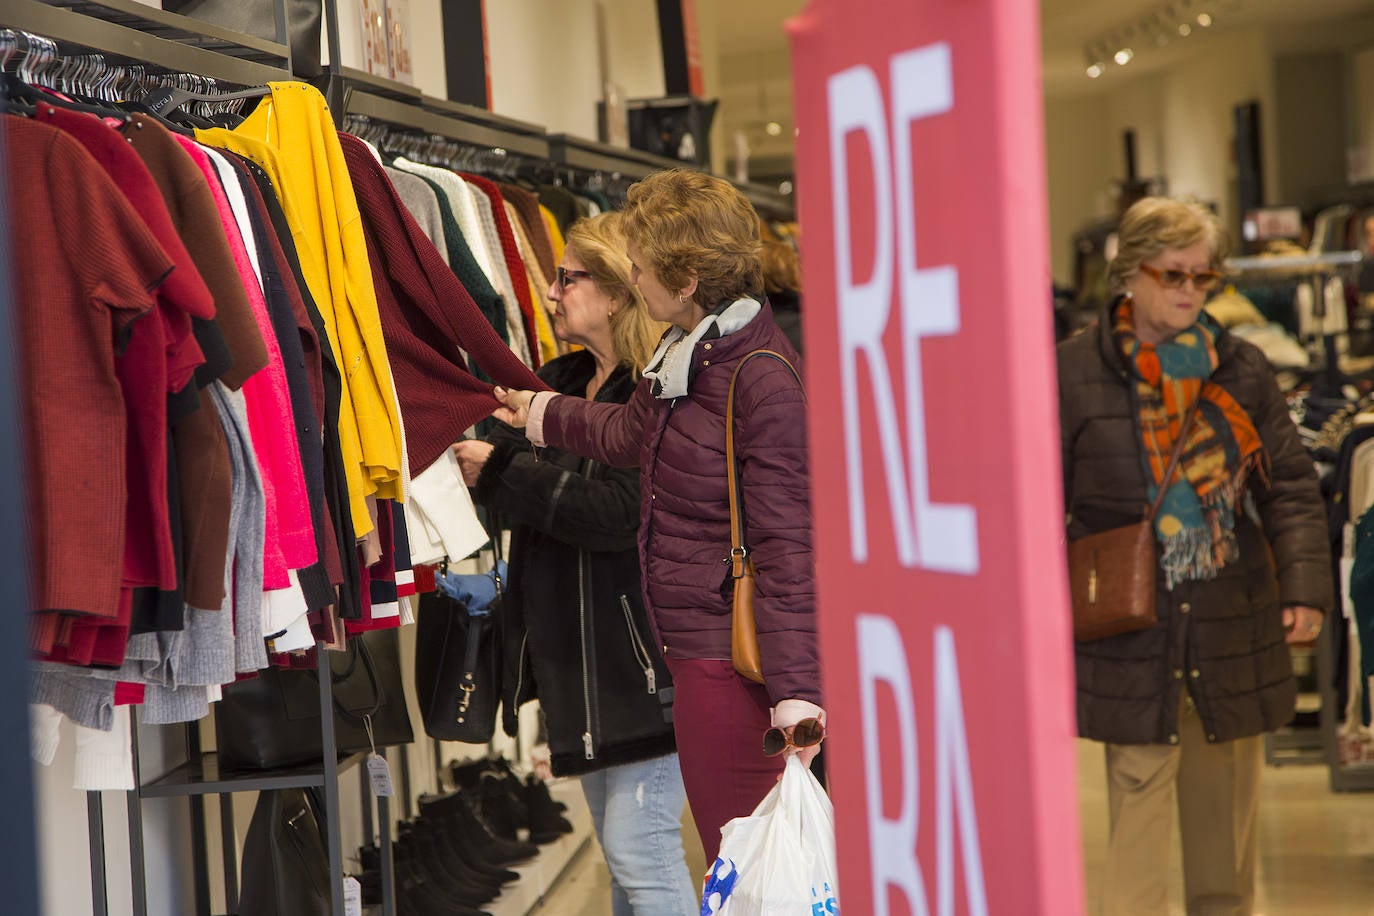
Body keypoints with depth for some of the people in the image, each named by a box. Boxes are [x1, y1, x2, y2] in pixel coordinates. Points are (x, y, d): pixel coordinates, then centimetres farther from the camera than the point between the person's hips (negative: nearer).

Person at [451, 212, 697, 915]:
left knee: (638, 845, -9)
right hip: (575, 653, 10)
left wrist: (499, 472, -18)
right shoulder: (562, 382, 13)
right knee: (622, 850, 17)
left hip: (641, 658, -9)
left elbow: (622, 513, -23)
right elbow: (537, 489, 12)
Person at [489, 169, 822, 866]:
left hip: (730, 666, -10)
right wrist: (539, 413, 48)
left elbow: (788, 549, -23)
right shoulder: (689, 354, 11)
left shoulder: (766, 386, -19)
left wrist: (795, 698, -26)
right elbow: (629, 432, 33)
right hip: (694, 652, 10)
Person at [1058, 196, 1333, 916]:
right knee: (1139, 811, -6)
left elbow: (1290, 487, 8)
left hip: (1232, 633, 4)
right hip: (1131, 636, -3)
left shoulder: (1241, 370, 6)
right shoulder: (1073, 373, -3)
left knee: (1228, 819, 12)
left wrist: (1305, 584, -4)